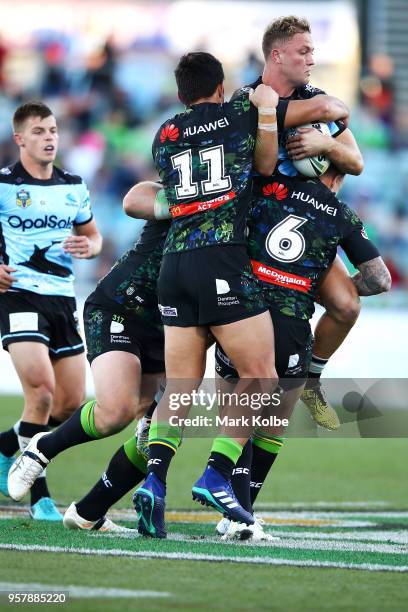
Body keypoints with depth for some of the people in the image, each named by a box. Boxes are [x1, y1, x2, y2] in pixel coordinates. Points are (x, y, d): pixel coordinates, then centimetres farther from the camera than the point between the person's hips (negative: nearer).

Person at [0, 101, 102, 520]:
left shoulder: (73, 186, 12)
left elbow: (92, 235, 23)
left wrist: (88, 246, -1)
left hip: (62, 297, 6)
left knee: (71, 403, 5)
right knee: (42, 391, -19)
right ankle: (38, 494, -9)